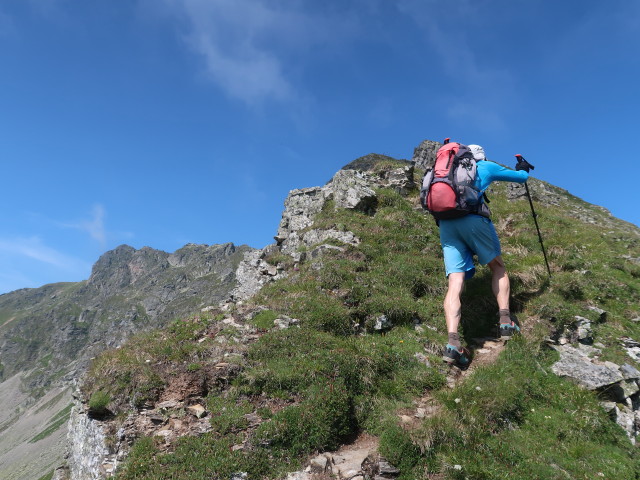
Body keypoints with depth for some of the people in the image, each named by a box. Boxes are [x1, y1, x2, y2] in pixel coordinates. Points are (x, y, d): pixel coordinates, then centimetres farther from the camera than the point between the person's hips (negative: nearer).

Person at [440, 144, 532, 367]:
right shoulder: (487, 167, 21)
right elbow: (522, 177, 33)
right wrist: (524, 168, 55)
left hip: (445, 223, 3)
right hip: (473, 219, -3)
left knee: (455, 282, -7)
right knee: (498, 267, 19)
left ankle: (453, 341, -23)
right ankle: (505, 319, 2)